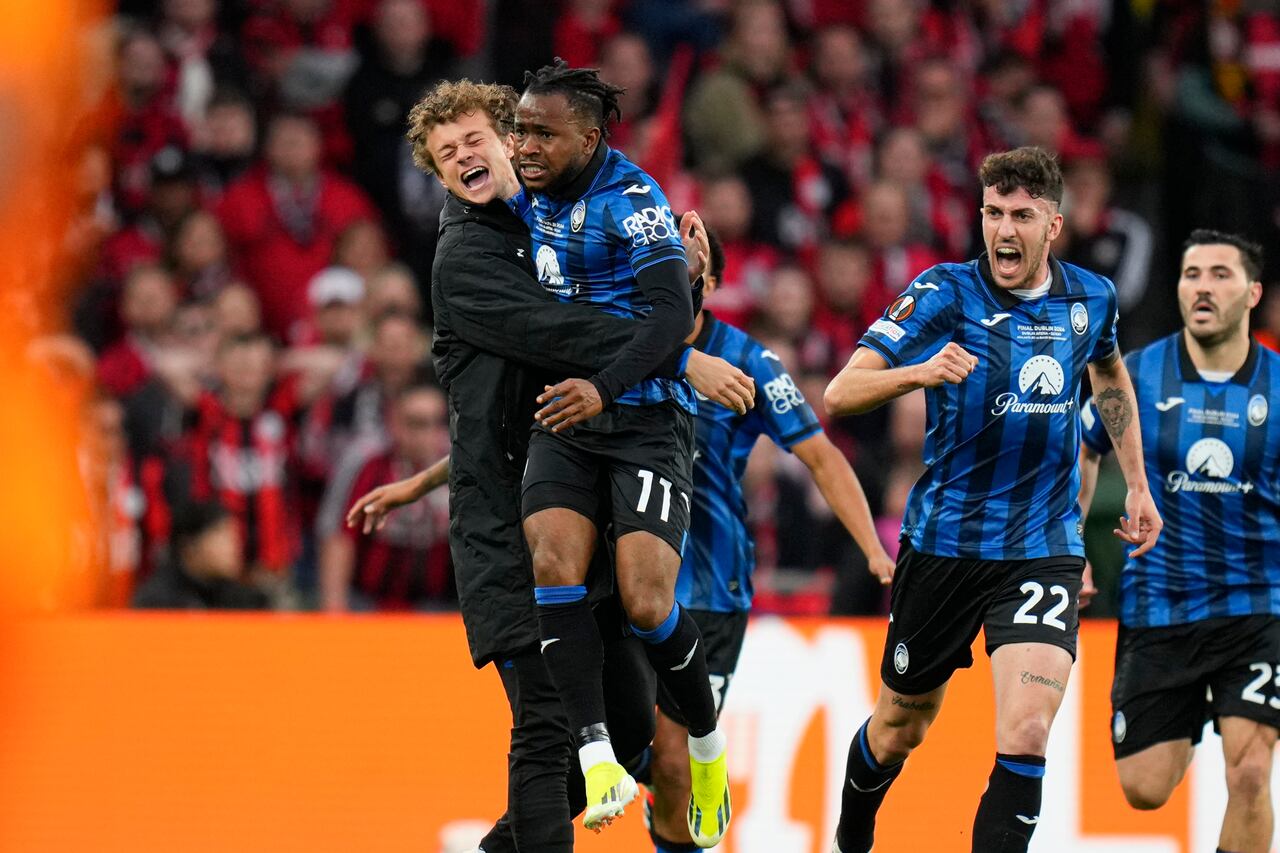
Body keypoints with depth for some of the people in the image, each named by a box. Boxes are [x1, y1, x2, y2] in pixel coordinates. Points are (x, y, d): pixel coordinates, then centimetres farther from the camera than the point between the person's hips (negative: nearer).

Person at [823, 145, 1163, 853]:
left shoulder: (1090, 298, 1)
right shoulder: (945, 293, -11)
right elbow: (840, 395, -18)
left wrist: (1137, 484, 24)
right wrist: (918, 372, -36)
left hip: (1044, 549, 1)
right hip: (945, 544, -1)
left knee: (1026, 735, -19)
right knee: (902, 727, 16)